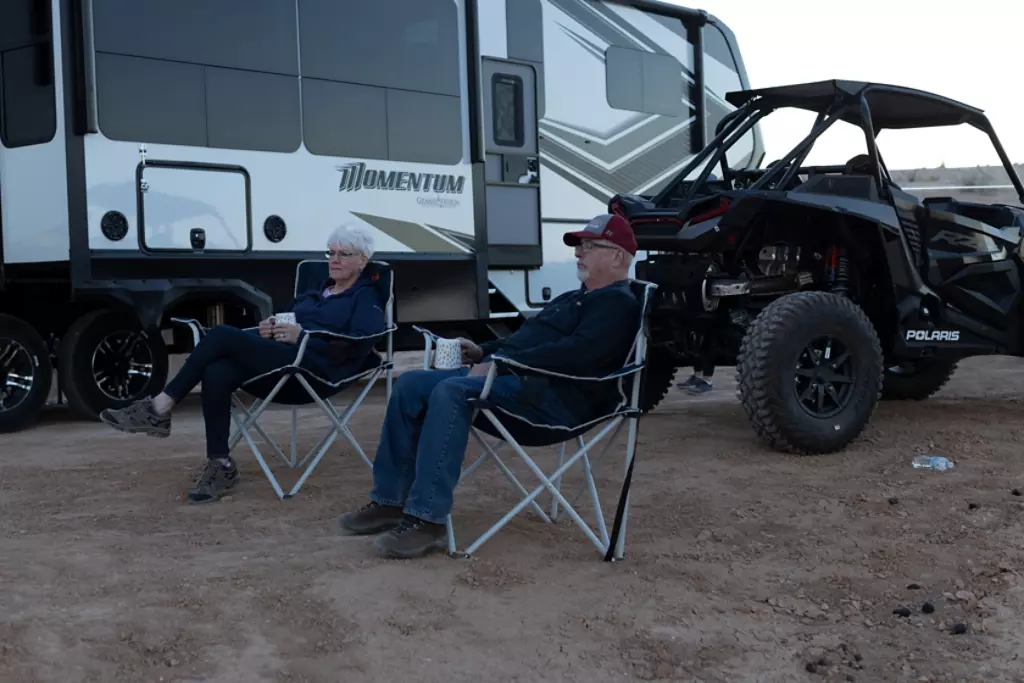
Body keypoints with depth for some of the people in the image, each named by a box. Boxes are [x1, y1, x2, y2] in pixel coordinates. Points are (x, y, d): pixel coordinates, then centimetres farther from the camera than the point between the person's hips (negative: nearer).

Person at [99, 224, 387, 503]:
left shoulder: (366, 299, 7)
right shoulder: (314, 293, 32)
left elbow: (360, 342, -13)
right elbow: (288, 323, 28)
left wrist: (302, 335, -17)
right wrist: (268, 328, 2)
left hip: (315, 366, -7)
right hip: (279, 358, 8)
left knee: (223, 335, -23)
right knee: (217, 373, -26)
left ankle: (159, 409, -19)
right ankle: (220, 465, -23)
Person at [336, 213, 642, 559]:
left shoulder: (618, 304, -5)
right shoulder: (573, 298, 28)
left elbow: (573, 352, -22)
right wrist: (483, 351, 14)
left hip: (554, 395, -10)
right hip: (513, 378, 10)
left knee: (451, 392, -33)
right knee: (411, 385, -2)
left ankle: (427, 519, -32)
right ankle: (389, 500, -3)